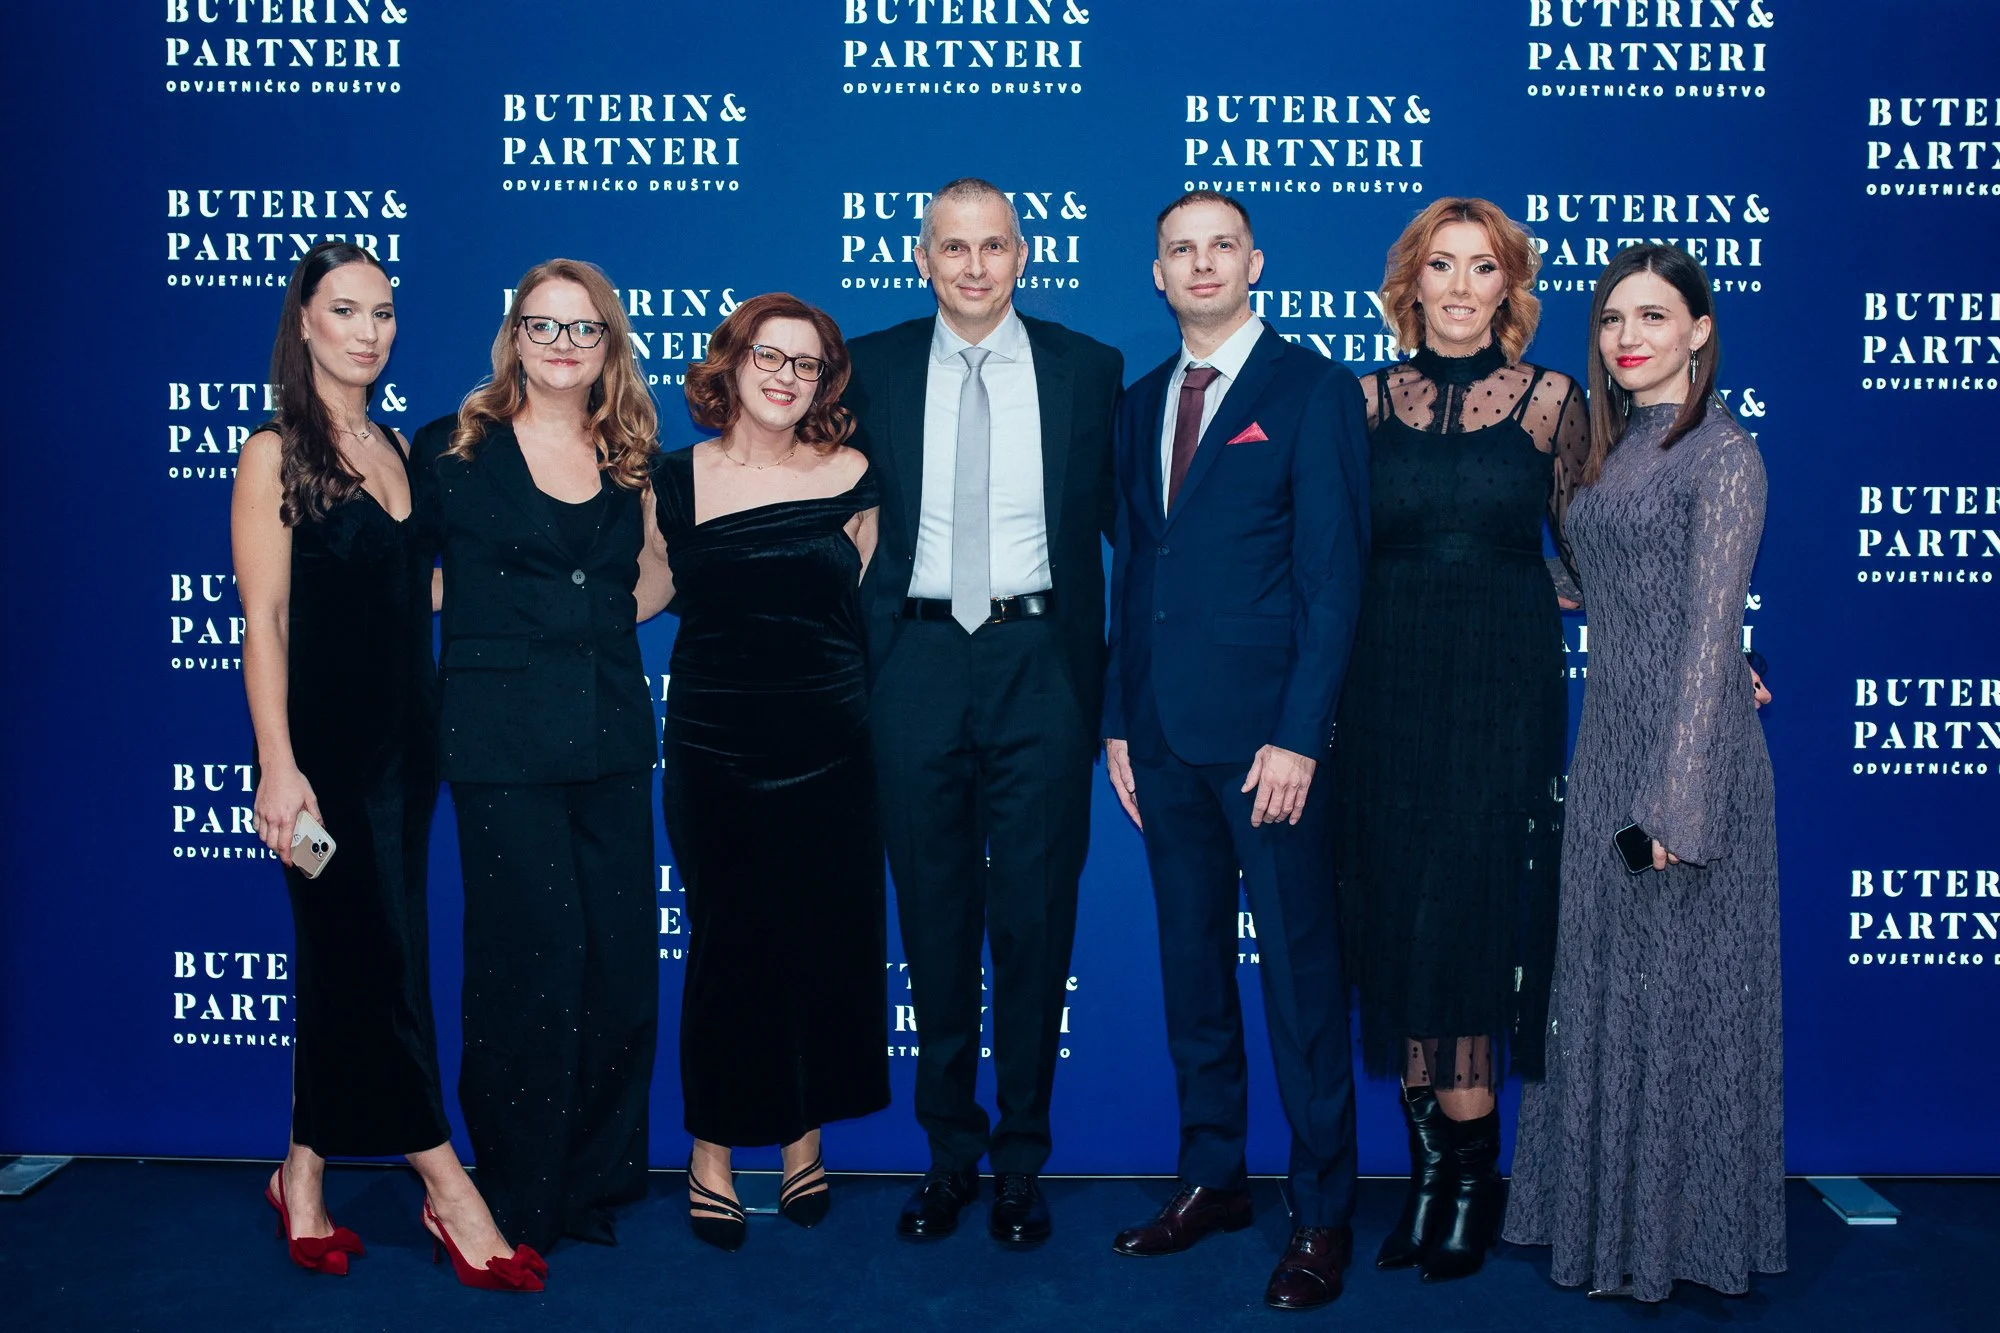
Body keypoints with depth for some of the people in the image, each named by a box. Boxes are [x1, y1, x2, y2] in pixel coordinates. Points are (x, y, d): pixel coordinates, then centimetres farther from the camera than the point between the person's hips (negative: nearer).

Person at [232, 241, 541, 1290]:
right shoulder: (274, 455, -6)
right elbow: (264, 620, -11)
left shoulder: (396, 448, 13)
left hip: (406, 734, 7)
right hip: (325, 739, -6)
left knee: (345, 965, 11)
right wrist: (279, 764, -17)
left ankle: (304, 1178, 24)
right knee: (378, 962, -3)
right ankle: (450, 1192, 3)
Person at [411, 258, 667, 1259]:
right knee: (531, 955, -2)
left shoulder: (632, 458, 12)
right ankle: (522, 1196, 14)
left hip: (611, 732, 4)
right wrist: (508, 627, 2)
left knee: (623, 951, 5)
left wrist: (581, 624, 9)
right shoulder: (455, 447, 1)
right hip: (502, 736, -4)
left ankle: (599, 1174, 22)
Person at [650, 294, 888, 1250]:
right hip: (713, 748, -1)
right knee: (725, 946, 3)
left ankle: (804, 1138, 24)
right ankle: (712, 1153, 19)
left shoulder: (850, 478, 3)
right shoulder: (675, 479, 3)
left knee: (826, 942, 6)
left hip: (829, 746, 1)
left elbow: (867, 607, 9)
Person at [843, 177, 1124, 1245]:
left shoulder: (1088, 369, 5)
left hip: (1039, 664, -1)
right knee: (934, 916, 9)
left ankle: (1021, 1163, 19)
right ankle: (950, 1153, 24)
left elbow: (1120, 514, 8)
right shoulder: (872, 369, 6)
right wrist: (859, 652, 5)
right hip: (917, 664, 1)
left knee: (1036, 918, 4)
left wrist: (1101, 673, -1)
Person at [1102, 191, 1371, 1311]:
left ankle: (1325, 1214, 13)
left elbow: (1335, 576, -9)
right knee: (1191, 964, 14)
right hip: (1165, 733, 6)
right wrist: (1119, 719, 10)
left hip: (1266, 731, -6)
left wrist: (1296, 736, -15)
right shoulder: (1143, 402, 15)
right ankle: (1213, 1178, 27)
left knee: (1303, 976, 1)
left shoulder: (1314, 390, -3)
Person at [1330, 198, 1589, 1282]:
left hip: (1502, 688, -2)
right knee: (1398, 927, 3)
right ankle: (1434, 1169, 16)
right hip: (1387, 689, 2)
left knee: (1467, 917, -5)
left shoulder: (1549, 400, 3)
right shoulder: (1371, 400, 8)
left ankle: (1469, 1175, 10)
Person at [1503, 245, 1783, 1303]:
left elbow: (1711, 629, -15)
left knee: (1677, 987, 2)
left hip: (1684, 749, -8)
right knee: (1603, 987, 13)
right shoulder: (1612, 451, 14)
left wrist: (1679, 800, -18)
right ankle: (1609, 1215, 27)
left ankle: (1679, 1229, 18)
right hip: (1606, 743, 8)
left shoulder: (1722, 454, -9)